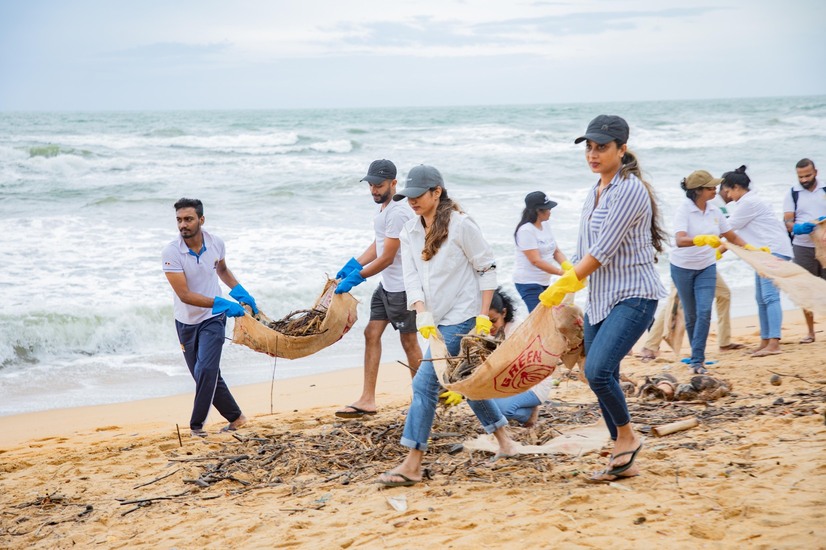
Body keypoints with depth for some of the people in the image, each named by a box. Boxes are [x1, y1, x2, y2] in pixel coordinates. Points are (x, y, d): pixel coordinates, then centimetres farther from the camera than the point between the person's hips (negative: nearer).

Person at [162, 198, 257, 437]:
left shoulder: (216, 243, -9)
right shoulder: (171, 253, -20)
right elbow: (185, 295, -25)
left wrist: (242, 293, 6)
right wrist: (223, 303, -31)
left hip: (212, 319, 0)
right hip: (186, 321, 0)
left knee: (205, 370, -17)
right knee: (209, 375, 9)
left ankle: (197, 424, -6)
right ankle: (236, 417, 26)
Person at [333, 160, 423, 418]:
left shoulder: (398, 213, -22)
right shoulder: (383, 208, 9)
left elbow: (387, 258, -22)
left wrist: (356, 278, -19)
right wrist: (354, 264, 5)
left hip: (403, 286, -10)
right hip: (386, 285, 10)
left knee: (408, 341, 1)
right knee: (371, 334, 7)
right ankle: (367, 400, 9)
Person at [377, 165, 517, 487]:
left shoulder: (460, 225, -11)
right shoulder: (410, 233, 8)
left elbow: (487, 268, -7)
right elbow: (412, 277, 1)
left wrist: (483, 316, -11)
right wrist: (422, 313, -15)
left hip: (462, 317, -7)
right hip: (436, 319, 8)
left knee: (424, 383, -12)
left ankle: (412, 465, -10)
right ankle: (503, 439, 33)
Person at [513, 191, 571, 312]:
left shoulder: (546, 224, 8)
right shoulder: (526, 231, -18)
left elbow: (556, 251, 10)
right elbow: (536, 261, -23)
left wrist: (568, 267, -10)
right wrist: (562, 272, -25)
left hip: (544, 281, 8)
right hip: (528, 283, -8)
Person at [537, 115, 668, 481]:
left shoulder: (629, 189, -15)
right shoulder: (594, 193, 13)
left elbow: (603, 250, -18)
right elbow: (583, 250, 19)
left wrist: (562, 286, -13)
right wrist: (563, 291, 16)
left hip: (633, 296, -9)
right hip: (599, 299, 9)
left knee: (598, 370, -22)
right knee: (600, 379, 7)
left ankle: (627, 436, 2)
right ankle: (624, 460, 18)